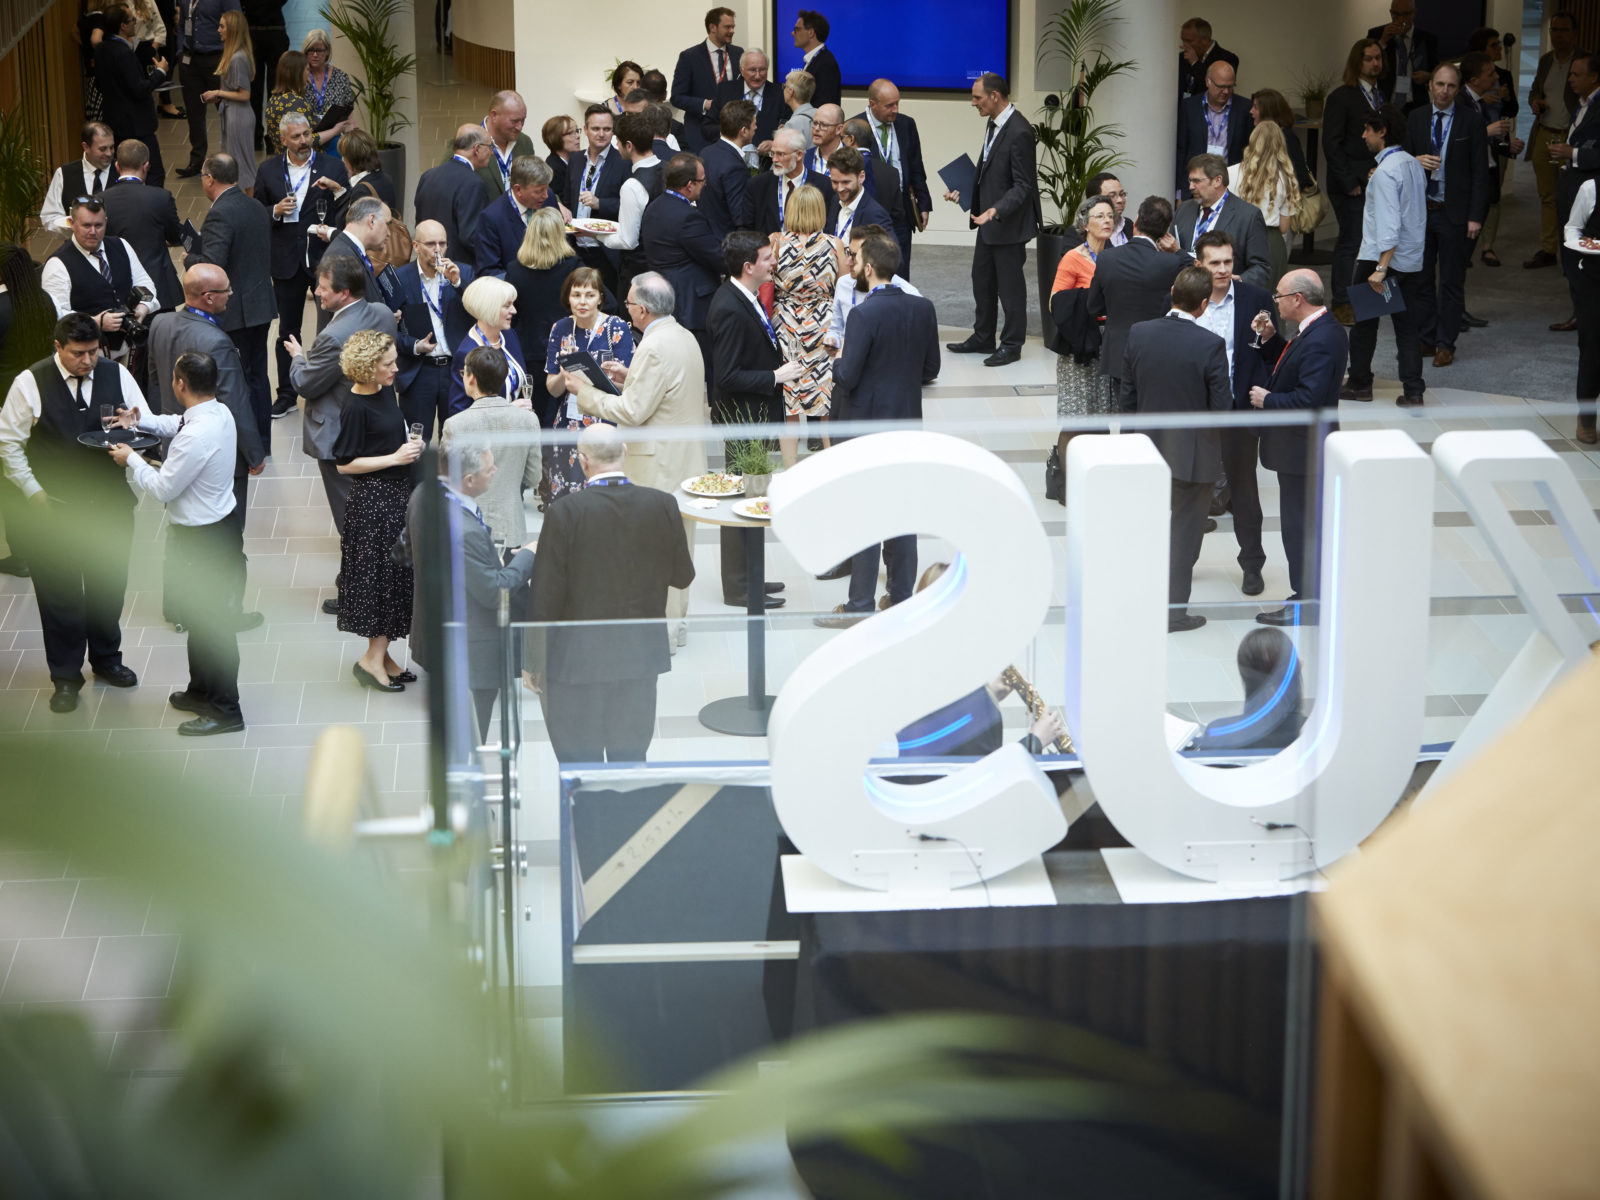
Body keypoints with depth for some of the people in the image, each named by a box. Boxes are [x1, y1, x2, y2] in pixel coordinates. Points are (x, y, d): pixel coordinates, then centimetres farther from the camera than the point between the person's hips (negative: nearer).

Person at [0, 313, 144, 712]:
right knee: (59, 593, 7)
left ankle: (106, 659, 40)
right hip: (55, 509, -3)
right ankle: (65, 676, 23)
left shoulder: (116, 375, -5)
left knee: (108, 586, 17)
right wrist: (33, 492, -8)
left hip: (110, 503, 3)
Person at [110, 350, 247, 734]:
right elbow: (178, 423, 22)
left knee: (209, 620, 4)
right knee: (194, 612, 24)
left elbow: (162, 488, -22)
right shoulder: (219, 412, -2)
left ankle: (224, 710, 16)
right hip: (221, 523, 10)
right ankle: (202, 690, 40)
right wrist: (142, 422, 10)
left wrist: (132, 459, -7)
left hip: (202, 540, -10)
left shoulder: (197, 437, -32)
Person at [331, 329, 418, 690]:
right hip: (372, 499, -9)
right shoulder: (355, 407, -19)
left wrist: (408, 442, 3)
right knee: (381, 575, -3)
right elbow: (345, 464, -16)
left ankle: (380, 654, 21)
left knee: (396, 575, 12)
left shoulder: (386, 391, 6)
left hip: (396, 494, 9)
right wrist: (395, 458, -18)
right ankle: (373, 658, 6)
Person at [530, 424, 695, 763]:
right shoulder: (663, 506, -7)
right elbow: (683, 576, 5)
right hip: (639, 656, 4)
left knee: (578, 762, 7)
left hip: (578, 659, -3)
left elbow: (545, 599, -12)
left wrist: (536, 661, -1)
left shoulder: (564, 513, -17)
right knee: (631, 758, 15)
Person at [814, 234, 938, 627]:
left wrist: (838, 361, 1)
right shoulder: (923, 308, -1)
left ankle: (860, 605, 4)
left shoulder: (864, 315, -21)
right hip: (908, 419, 6)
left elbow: (847, 377, -19)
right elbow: (931, 367, 7)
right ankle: (901, 595, 21)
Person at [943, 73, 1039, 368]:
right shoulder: (996, 124, 8)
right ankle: (983, 338, 30)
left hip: (1009, 222, -10)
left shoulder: (1019, 132, -22)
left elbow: (1023, 186, -23)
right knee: (982, 280, 18)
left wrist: (996, 211, -33)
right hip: (989, 221, 10)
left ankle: (1012, 345, 12)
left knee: (1009, 284, 2)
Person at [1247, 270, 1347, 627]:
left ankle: (1306, 606, 8)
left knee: (1300, 525, -1)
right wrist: (1270, 338, 5)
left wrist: (1268, 400, -16)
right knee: (1311, 521, 19)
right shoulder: (1325, 329, 6)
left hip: (1302, 450, -11)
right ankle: (1309, 593, 29)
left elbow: (1307, 400, -30)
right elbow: (1293, 365, 17)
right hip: (1306, 446, 11)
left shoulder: (1320, 341, -26)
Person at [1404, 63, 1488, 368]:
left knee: (1452, 282, 2)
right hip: (1420, 209, 3)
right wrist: (1416, 161, -11)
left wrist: (1475, 216, -9)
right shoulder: (1416, 118, 7)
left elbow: (1480, 171, -3)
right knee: (1420, 279, 8)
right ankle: (1425, 340, 17)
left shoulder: (1471, 121, -3)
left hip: (1454, 213, -3)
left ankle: (1445, 344, 9)